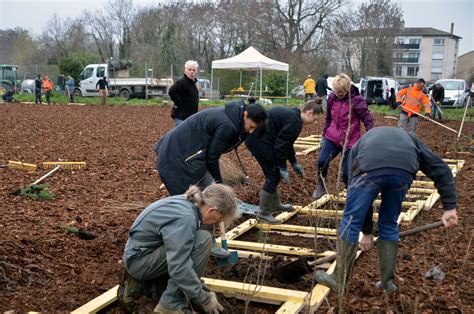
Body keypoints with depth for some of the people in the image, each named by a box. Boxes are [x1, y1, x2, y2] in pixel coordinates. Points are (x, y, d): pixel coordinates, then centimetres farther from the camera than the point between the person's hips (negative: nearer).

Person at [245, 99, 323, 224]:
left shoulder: (292, 115, 16)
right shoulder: (295, 121, -16)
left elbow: (287, 143, 24)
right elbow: (281, 146, -17)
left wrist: (295, 163, 28)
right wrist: (283, 169, -10)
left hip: (254, 137, 10)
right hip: (259, 140, -10)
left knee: (273, 174, 21)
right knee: (273, 176, -1)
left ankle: (275, 205, 36)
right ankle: (263, 213, 9)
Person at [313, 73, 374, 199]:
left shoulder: (356, 100, -14)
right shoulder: (332, 98, 0)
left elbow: (368, 121, -9)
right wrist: (324, 134, 19)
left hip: (350, 141, -3)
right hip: (332, 137, 4)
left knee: (347, 173, -1)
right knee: (322, 161, -17)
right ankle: (320, 186, 8)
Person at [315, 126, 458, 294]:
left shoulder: (360, 144, 42)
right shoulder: (409, 138, 43)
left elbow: (360, 197, 40)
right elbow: (440, 169, 28)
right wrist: (449, 207, 23)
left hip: (370, 168, -2)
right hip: (404, 171, 2)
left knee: (351, 221, 14)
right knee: (389, 225, 23)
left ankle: (339, 281, 24)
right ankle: (387, 282, 31)